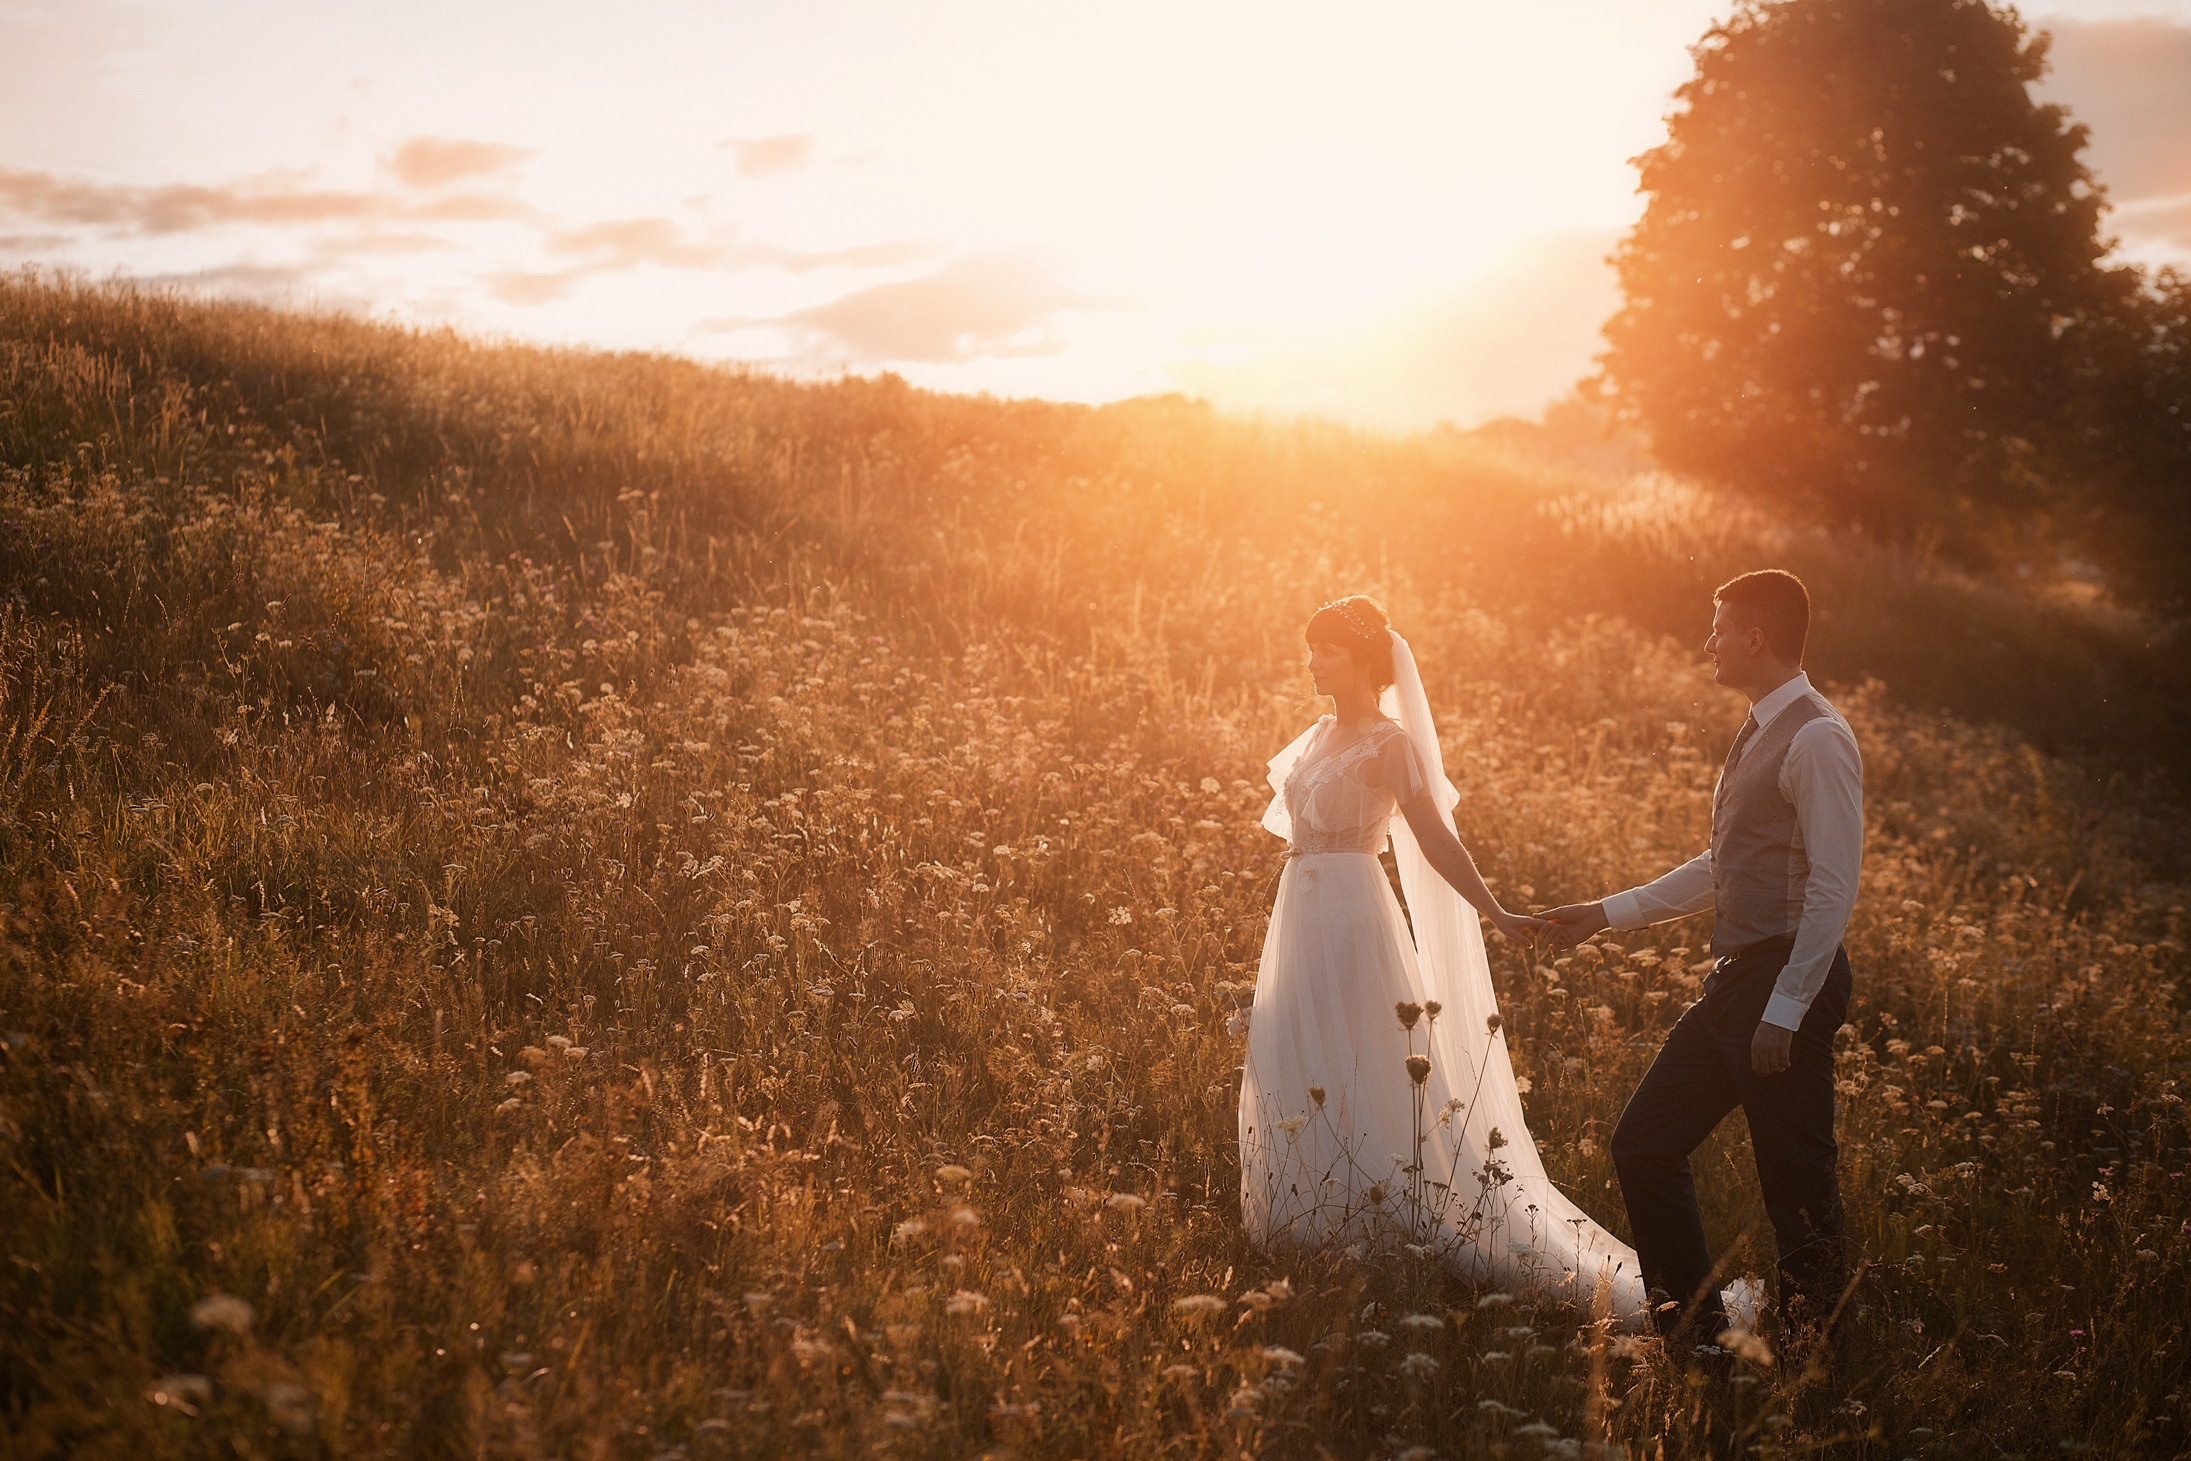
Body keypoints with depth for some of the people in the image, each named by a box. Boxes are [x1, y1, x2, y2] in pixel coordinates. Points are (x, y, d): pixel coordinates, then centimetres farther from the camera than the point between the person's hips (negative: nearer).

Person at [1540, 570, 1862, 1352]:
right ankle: (1695, 1329, 19)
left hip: (1788, 982, -10)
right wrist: (1609, 912, 24)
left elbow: (1833, 889, -19)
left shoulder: (1817, 739, -14)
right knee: (1643, 1145, 10)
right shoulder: (1758, 736, 16)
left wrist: (1785, 1010, -22)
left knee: (1797, 1185, -2)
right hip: (1734, 979, 10)